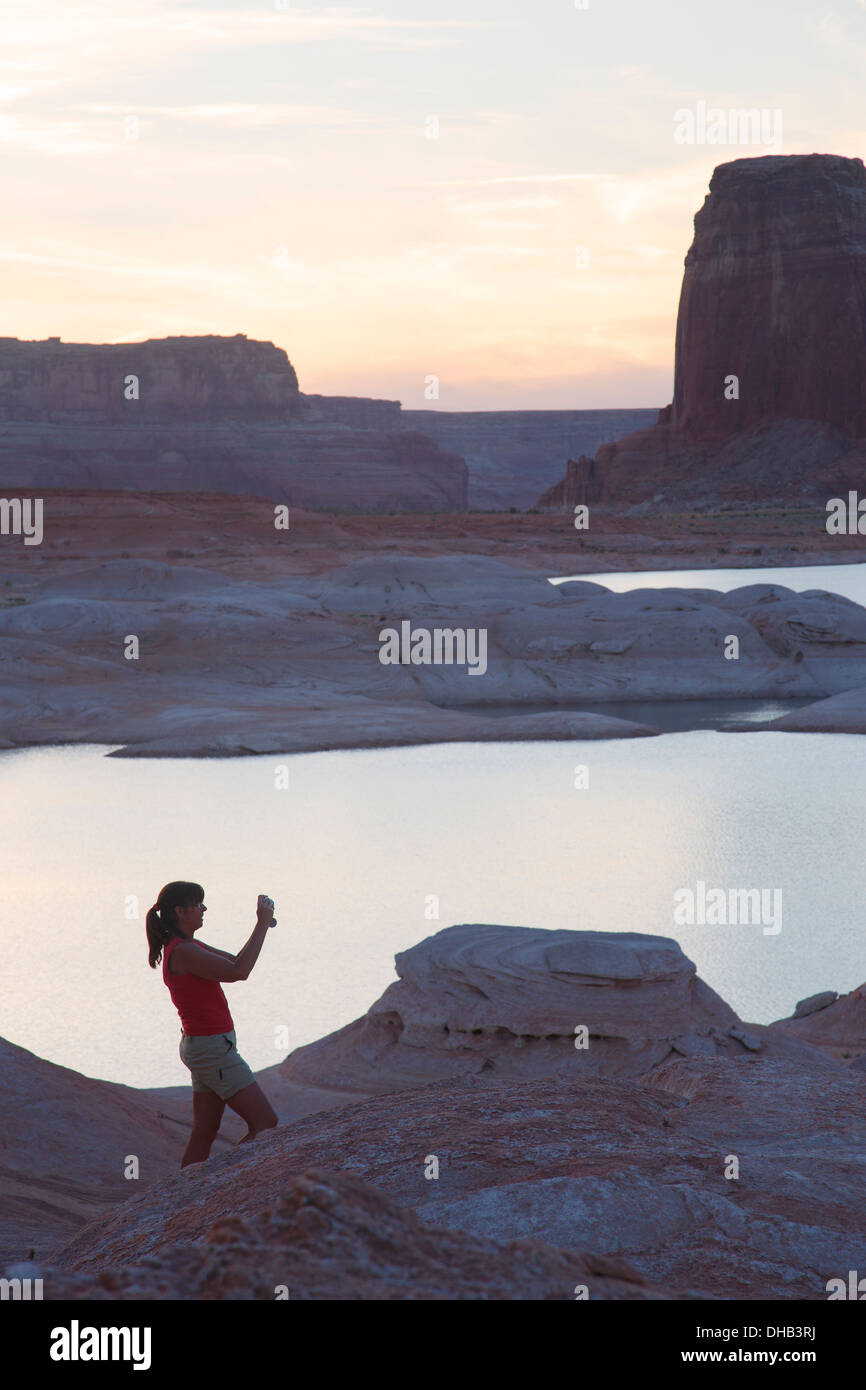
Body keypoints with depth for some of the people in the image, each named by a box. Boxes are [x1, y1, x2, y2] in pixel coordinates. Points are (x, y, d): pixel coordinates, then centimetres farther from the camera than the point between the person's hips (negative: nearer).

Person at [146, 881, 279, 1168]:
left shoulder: (191, 947, 13)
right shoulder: (182, 951, -18)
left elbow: (237, 962, 20)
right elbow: (238, 972, -26)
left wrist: (262, 925, 8)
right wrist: (262, 924, -20)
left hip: (206, 1047, 10)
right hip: (212, 1047, -10)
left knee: (204, 1134, 10)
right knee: (266, 1123, -8)